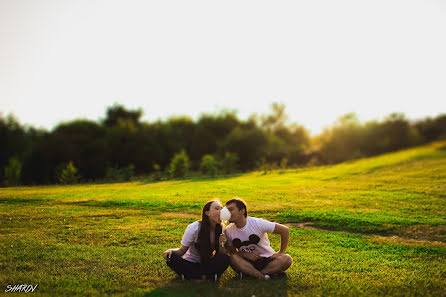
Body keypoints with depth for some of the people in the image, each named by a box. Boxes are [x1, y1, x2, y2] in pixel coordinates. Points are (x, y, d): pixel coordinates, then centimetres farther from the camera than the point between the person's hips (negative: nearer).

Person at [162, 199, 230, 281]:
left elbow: (221, 255, -4)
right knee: (171, 257, -31)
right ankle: (205, 276, -27)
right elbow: (182, 250, -10)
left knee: (225, 259, -29)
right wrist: (171, 250, -31)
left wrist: (221, 245, -25)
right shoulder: (194, 228, -16)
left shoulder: (221, 229, -7)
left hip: (207, 264, 1)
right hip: (190, 263, -1)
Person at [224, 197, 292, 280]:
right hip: (248, 262, 1)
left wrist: (281, 252, -7)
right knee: (233, 258, -30)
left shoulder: (257, 223, -15)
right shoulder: (228, 231, -6)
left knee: (287, 259, -29)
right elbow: (232, 251, 5)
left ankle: (249, 273, -24)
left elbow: (285, 230, -10)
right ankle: (262, 276, -28)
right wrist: (245, 254, -15)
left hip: (267, 259, -1)